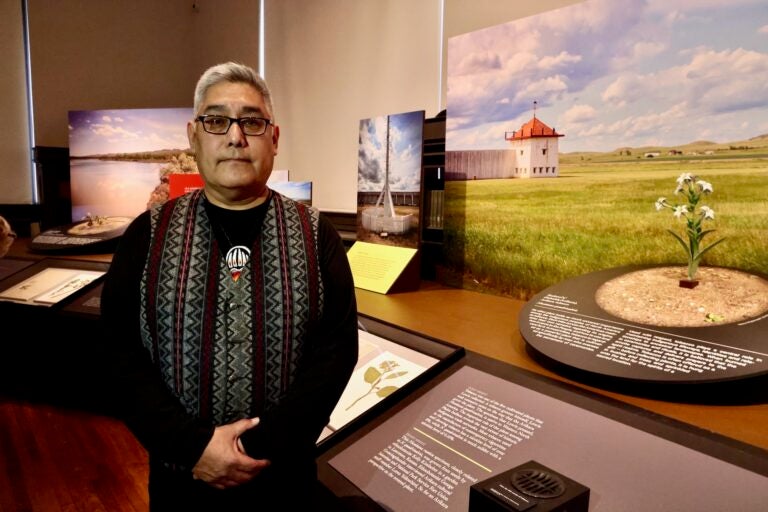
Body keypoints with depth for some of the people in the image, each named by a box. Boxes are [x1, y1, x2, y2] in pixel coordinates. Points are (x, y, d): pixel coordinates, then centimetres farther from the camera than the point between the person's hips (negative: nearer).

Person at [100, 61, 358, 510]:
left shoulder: (316, 235, -6)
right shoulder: (149, 235, -4)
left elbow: (337, 347, -11)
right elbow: (121, 354, -7)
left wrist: (264, 446, -17)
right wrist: (192, 444, -17)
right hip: (180, 471, 1)